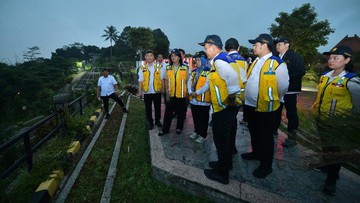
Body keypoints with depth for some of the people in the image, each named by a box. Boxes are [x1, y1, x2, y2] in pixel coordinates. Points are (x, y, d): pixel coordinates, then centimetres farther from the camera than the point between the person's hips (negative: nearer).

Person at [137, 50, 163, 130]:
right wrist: (140, 92, -3)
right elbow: (140, 80, 0)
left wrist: (163, 88, -9)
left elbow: (162, 78, -1)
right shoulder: (142, 68, 1)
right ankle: (150, 122, 26)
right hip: (147, 92, 0)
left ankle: (157, 120, 30)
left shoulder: (159, 66, 0)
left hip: (157, 91, 0)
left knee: (158, 107, 11)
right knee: (148, 108, 10)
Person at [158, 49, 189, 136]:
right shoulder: (168, 68, 5)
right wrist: (167, 93, 1)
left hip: (181, 94, -1)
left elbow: (187, 81, 1)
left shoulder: (185, 68, -2)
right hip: (171, 94, 2)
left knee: (181, 112, 10)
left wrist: (188, 93, -1)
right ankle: (165, 129, 17)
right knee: (168, 112, 6)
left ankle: (179, 128, 27)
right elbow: (166, 81, 6)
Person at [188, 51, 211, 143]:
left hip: (203, 99, -7)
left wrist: (197, 92, -18)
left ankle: (203, 135, 17)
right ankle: (196, 131, 35)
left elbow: (207, 85, -18)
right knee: (195, 117, 18)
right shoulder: (193, 72, 13)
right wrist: (190, 92, -10)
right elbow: (189, 82, 7)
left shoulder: (208, 72, -9)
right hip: (193, 99, 7)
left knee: (203, 118, 4)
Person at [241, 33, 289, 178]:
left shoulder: (277, 64, -14)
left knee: (265, 137, 7)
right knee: (254, 133, 23)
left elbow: (283, 86, -10)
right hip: (250, 105, 8)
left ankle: (266, 165, 24)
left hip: (265, 107, -7)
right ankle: (256, 153, 45)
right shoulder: (255, 62, 9)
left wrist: (274, 99, 3)